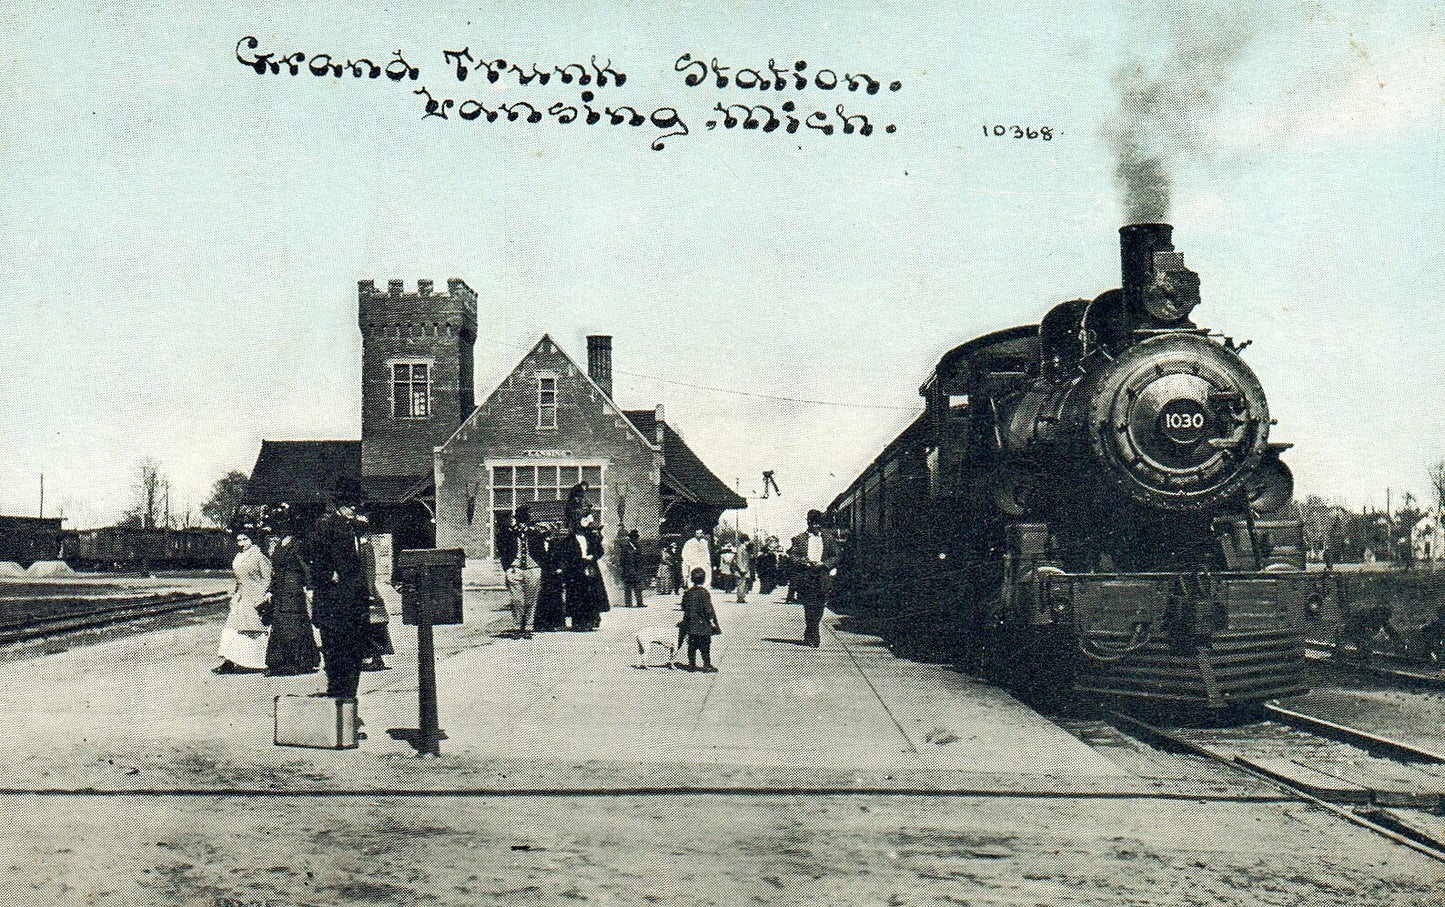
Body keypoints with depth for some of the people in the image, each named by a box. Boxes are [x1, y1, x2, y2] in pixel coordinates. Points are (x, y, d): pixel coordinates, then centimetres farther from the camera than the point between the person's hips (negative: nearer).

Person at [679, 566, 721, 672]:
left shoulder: (687, 593, 2)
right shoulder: (704, 593, -15)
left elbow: (684, 607, 11)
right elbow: (708, 609, -15)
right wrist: (713, 621, -7)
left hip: (691, 625, 5)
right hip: (703, 624, -5)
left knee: (692, 645, 12)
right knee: (705, 645, 3)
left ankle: (691, 664, 16)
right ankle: (707, 665, 5)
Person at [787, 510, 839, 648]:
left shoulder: (829, 538, 13)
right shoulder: (799, 538, 10)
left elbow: (835, 557, 12)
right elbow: (792, 555, 6)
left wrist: (823, 564, -5)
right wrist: (804, 561, -11)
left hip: (822, 577, 2)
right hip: (805, 577, -2)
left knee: (818, 607, -1)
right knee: (809, 607, -10)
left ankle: (809, 636, 10)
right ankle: (813, 636, -6)